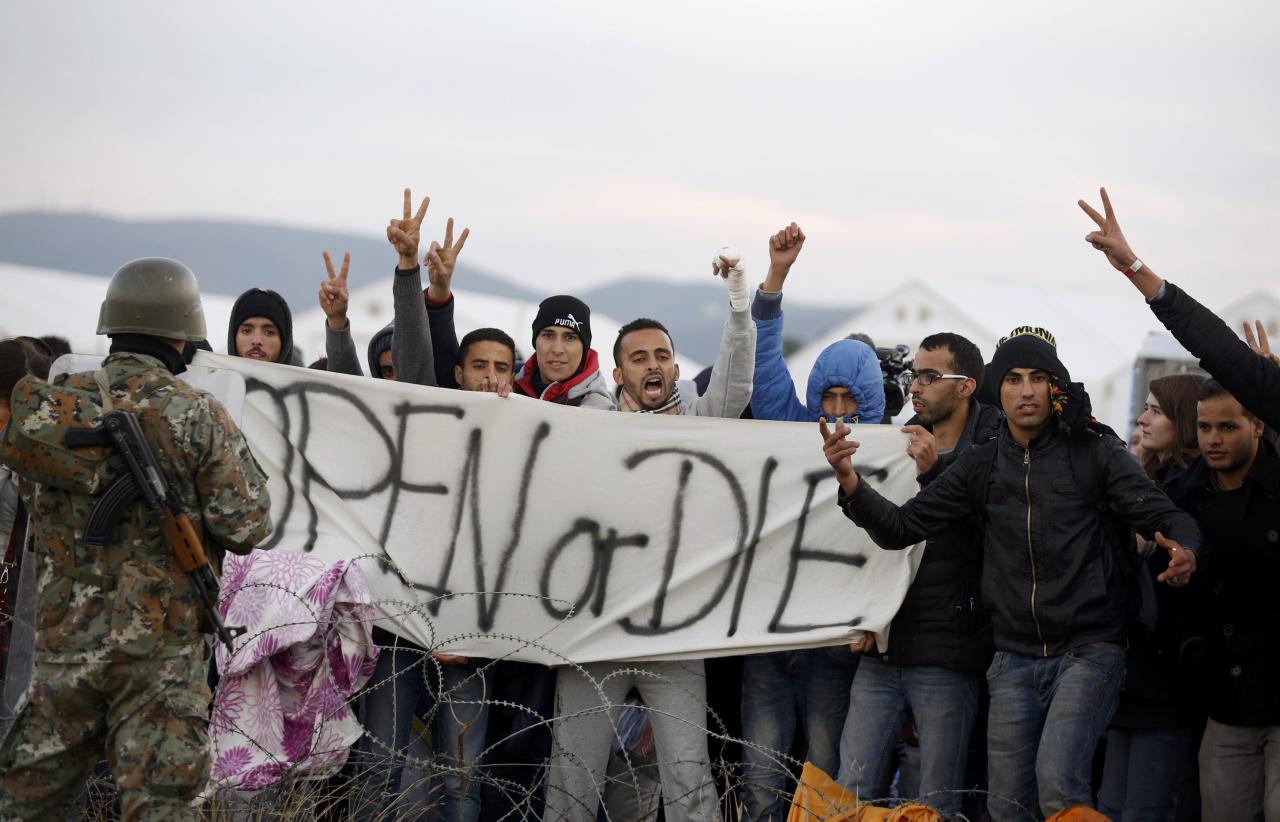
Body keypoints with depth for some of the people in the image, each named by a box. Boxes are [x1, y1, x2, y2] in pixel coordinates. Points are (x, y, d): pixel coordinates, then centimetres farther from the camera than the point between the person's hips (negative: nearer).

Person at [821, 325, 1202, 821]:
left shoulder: (1095, 455, -3)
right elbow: (901, 528, 5)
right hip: (1015, 658, 4)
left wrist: (1185, 552, -31)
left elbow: (1164, 516, -7)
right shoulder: (980, 468, 8)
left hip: (1088, 649, -4)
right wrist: (850, 482, -13)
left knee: (1056, 781, -25)